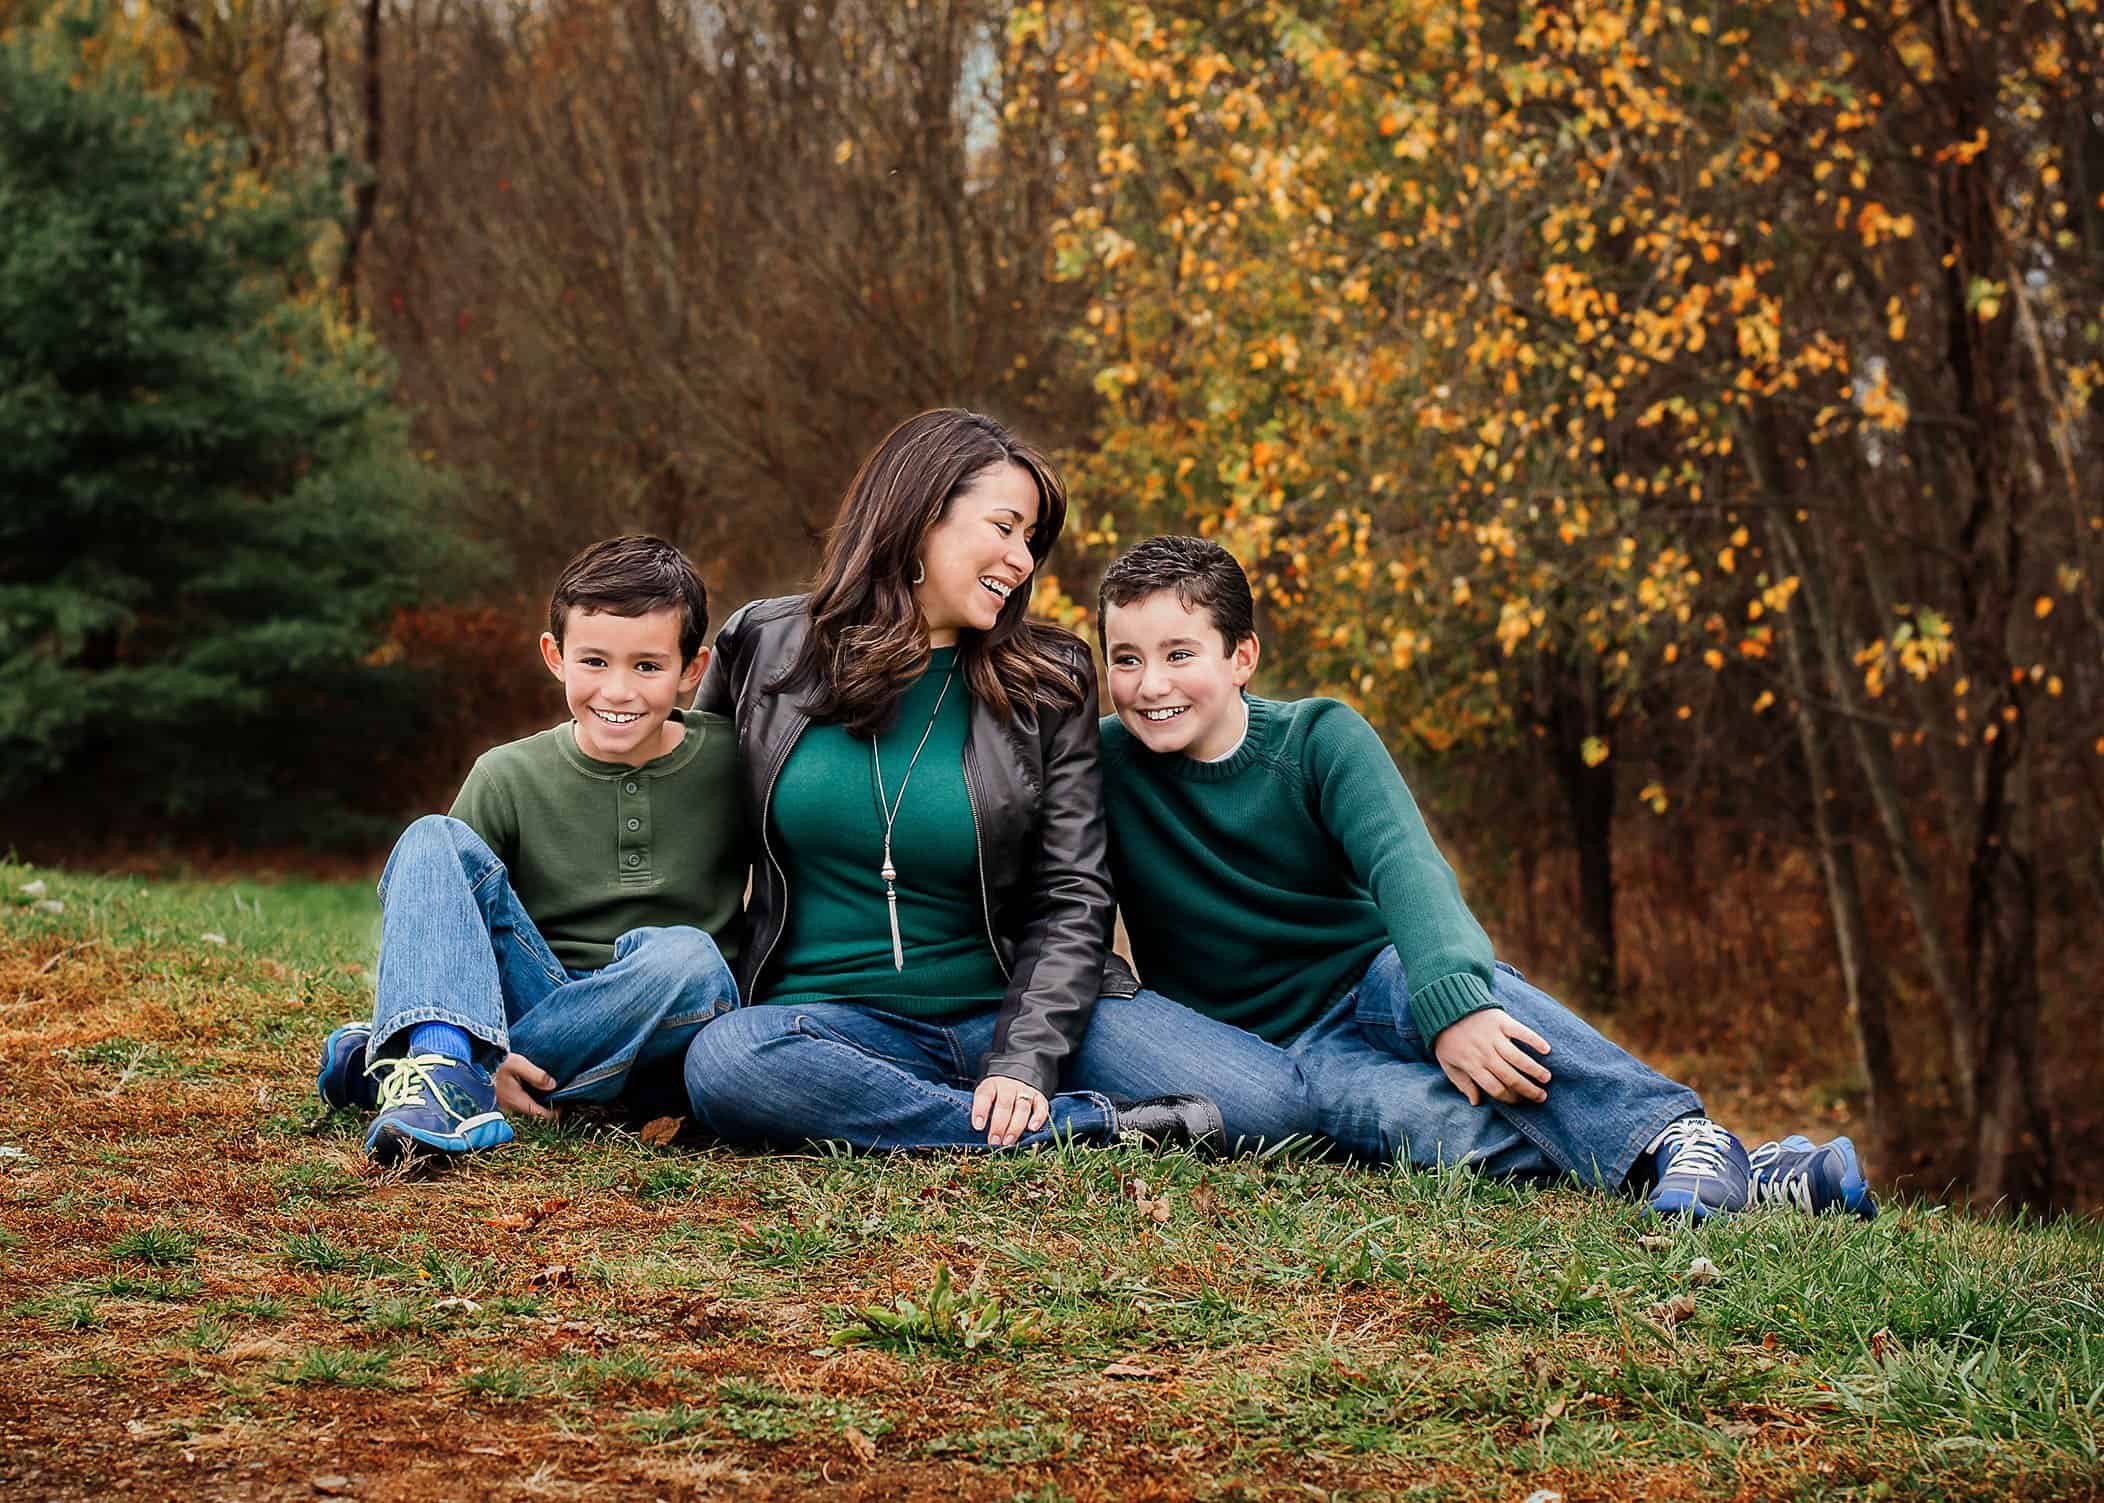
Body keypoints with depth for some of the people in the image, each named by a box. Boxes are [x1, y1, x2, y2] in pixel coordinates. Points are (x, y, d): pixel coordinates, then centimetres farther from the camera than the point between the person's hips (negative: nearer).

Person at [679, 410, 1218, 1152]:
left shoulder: (1049, 685, 6)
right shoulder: (764, 647, 6)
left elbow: (1072, 900, -1)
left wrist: (1024, 1063, -17)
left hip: (995, 1024, -1)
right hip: (826, 1020, 2)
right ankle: (1086, 1124, -28)